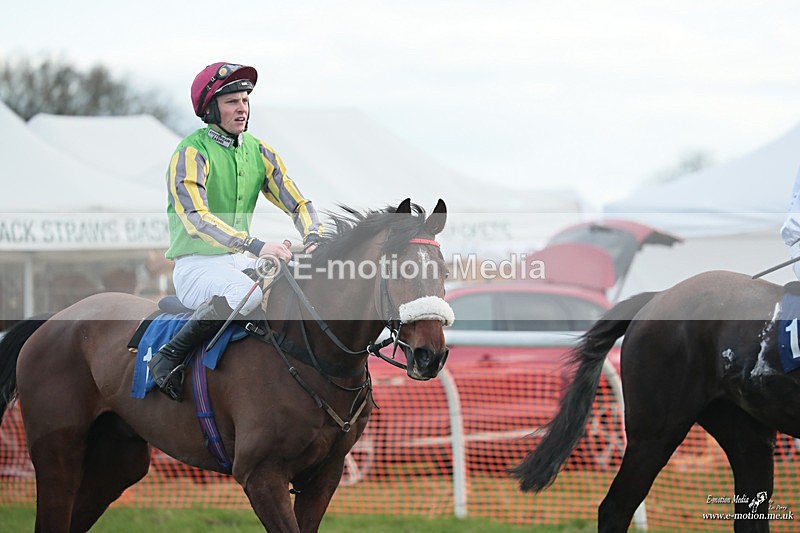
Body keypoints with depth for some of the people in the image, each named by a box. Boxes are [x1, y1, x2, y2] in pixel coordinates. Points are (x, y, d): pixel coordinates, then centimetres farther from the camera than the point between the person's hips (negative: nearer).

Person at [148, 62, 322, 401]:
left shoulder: (259, 152, 10)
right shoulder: (192, 153, -11)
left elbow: (298, 204, 9)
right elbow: (195, 218, -25)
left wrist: (313, 240, -15)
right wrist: (256, 246, -36)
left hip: (240, 261, 6)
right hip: (196, 266, -6)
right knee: (246, 293, -37)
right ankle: (169, 357, -25)